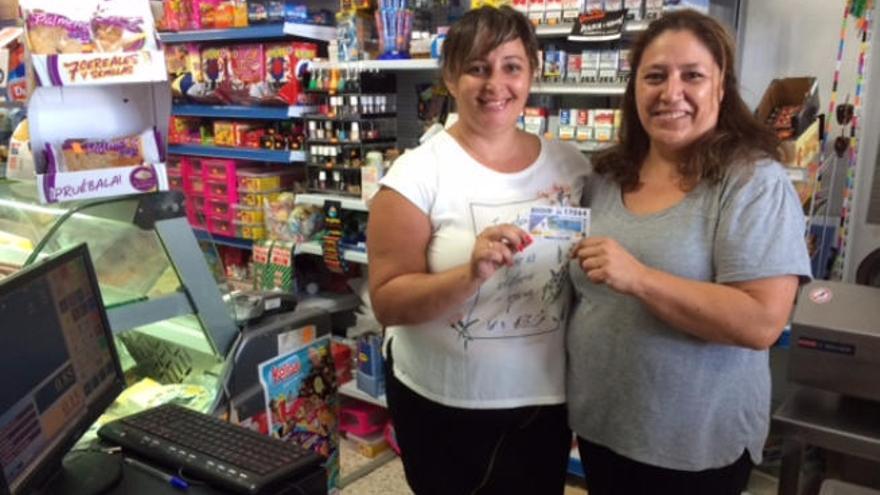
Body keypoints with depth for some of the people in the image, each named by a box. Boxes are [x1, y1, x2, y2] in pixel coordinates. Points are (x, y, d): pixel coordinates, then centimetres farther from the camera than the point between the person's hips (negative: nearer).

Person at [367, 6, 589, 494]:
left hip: (545, 399, 4)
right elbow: (387, 302, -17)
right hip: (441, 402, -3)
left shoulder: (570, 163, -1)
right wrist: (471, 274, -30)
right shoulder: (417, 172, -14)